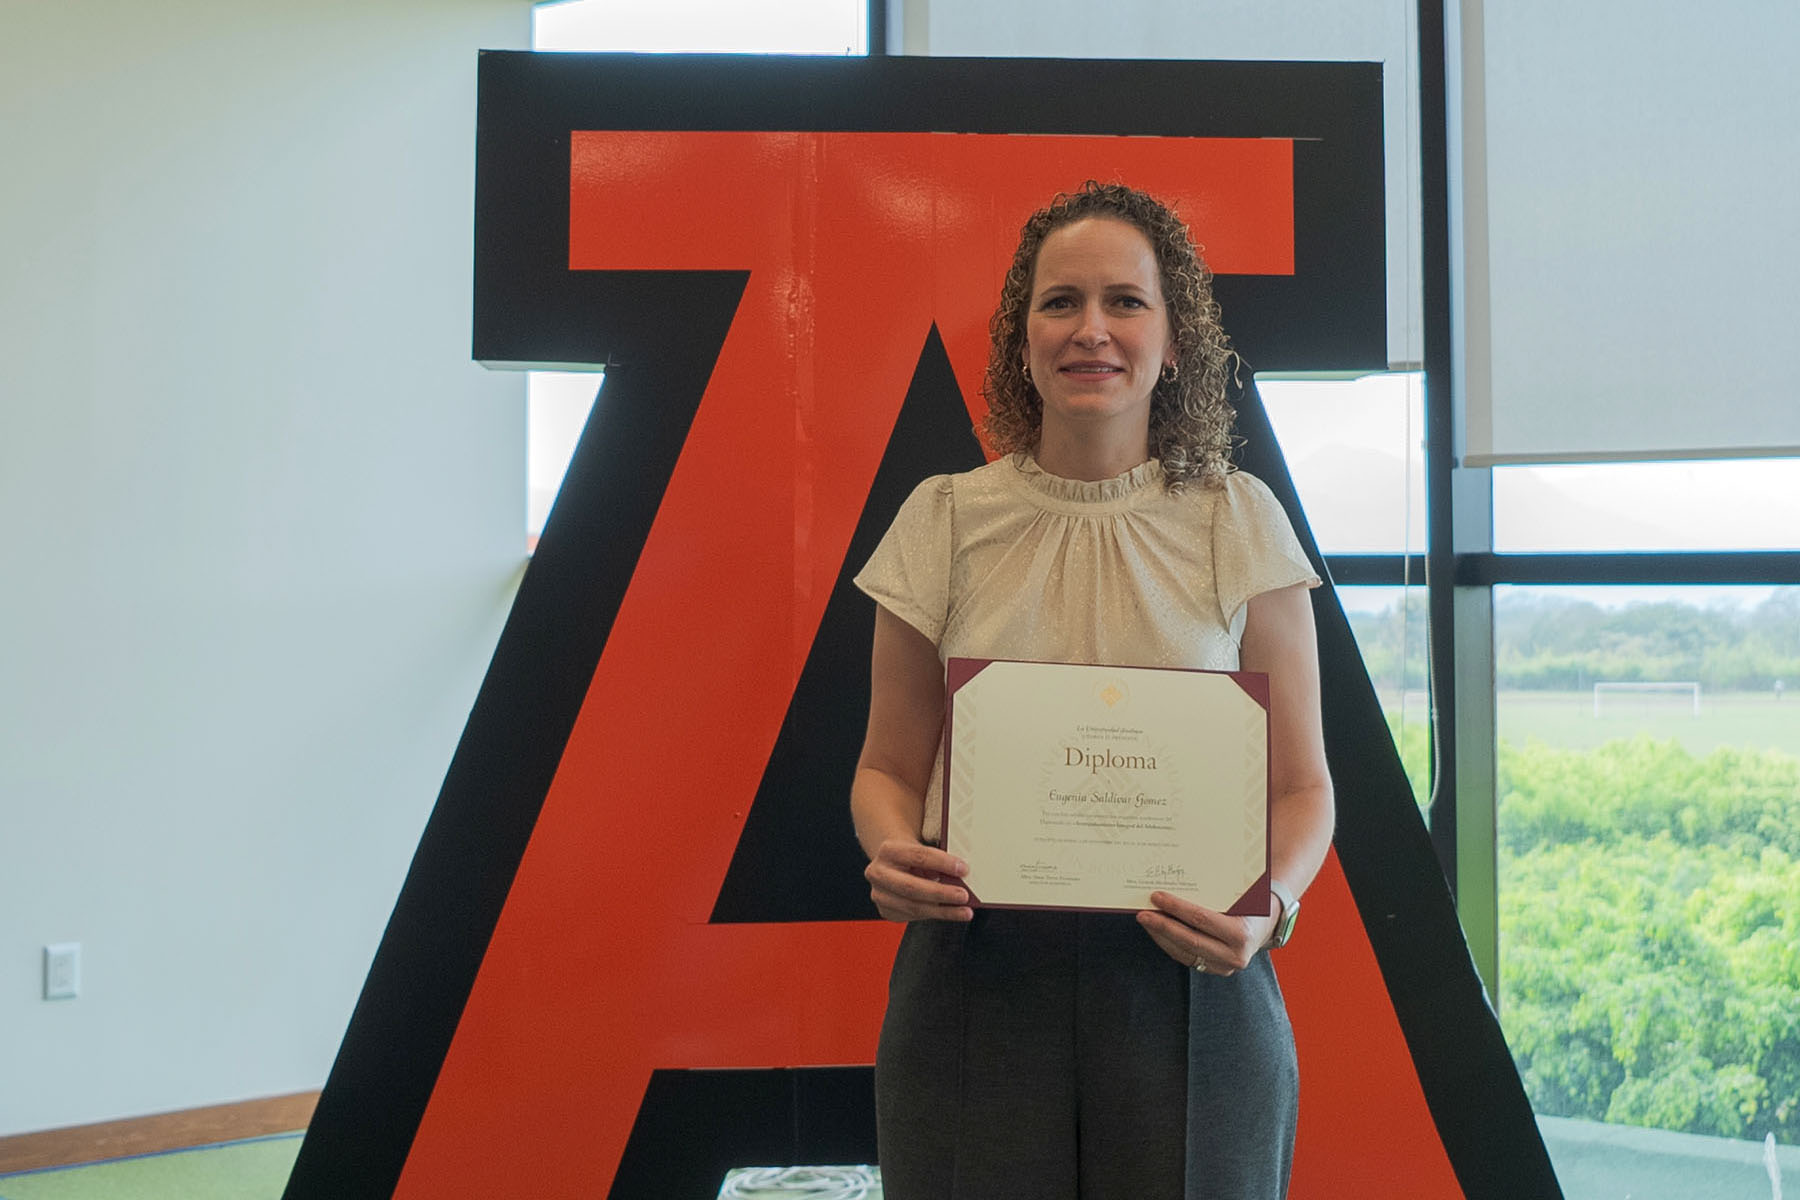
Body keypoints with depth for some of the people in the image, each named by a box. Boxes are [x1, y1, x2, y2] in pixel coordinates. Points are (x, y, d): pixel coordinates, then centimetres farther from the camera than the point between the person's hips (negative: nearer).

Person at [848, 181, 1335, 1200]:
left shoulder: (1239, 524, 2)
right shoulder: (945, 521, 3)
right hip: (974, 985, 0)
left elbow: (1300, 784, 4)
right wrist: (892, 851, -13)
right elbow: (889, 768, 9)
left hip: (1189, 985, 0)